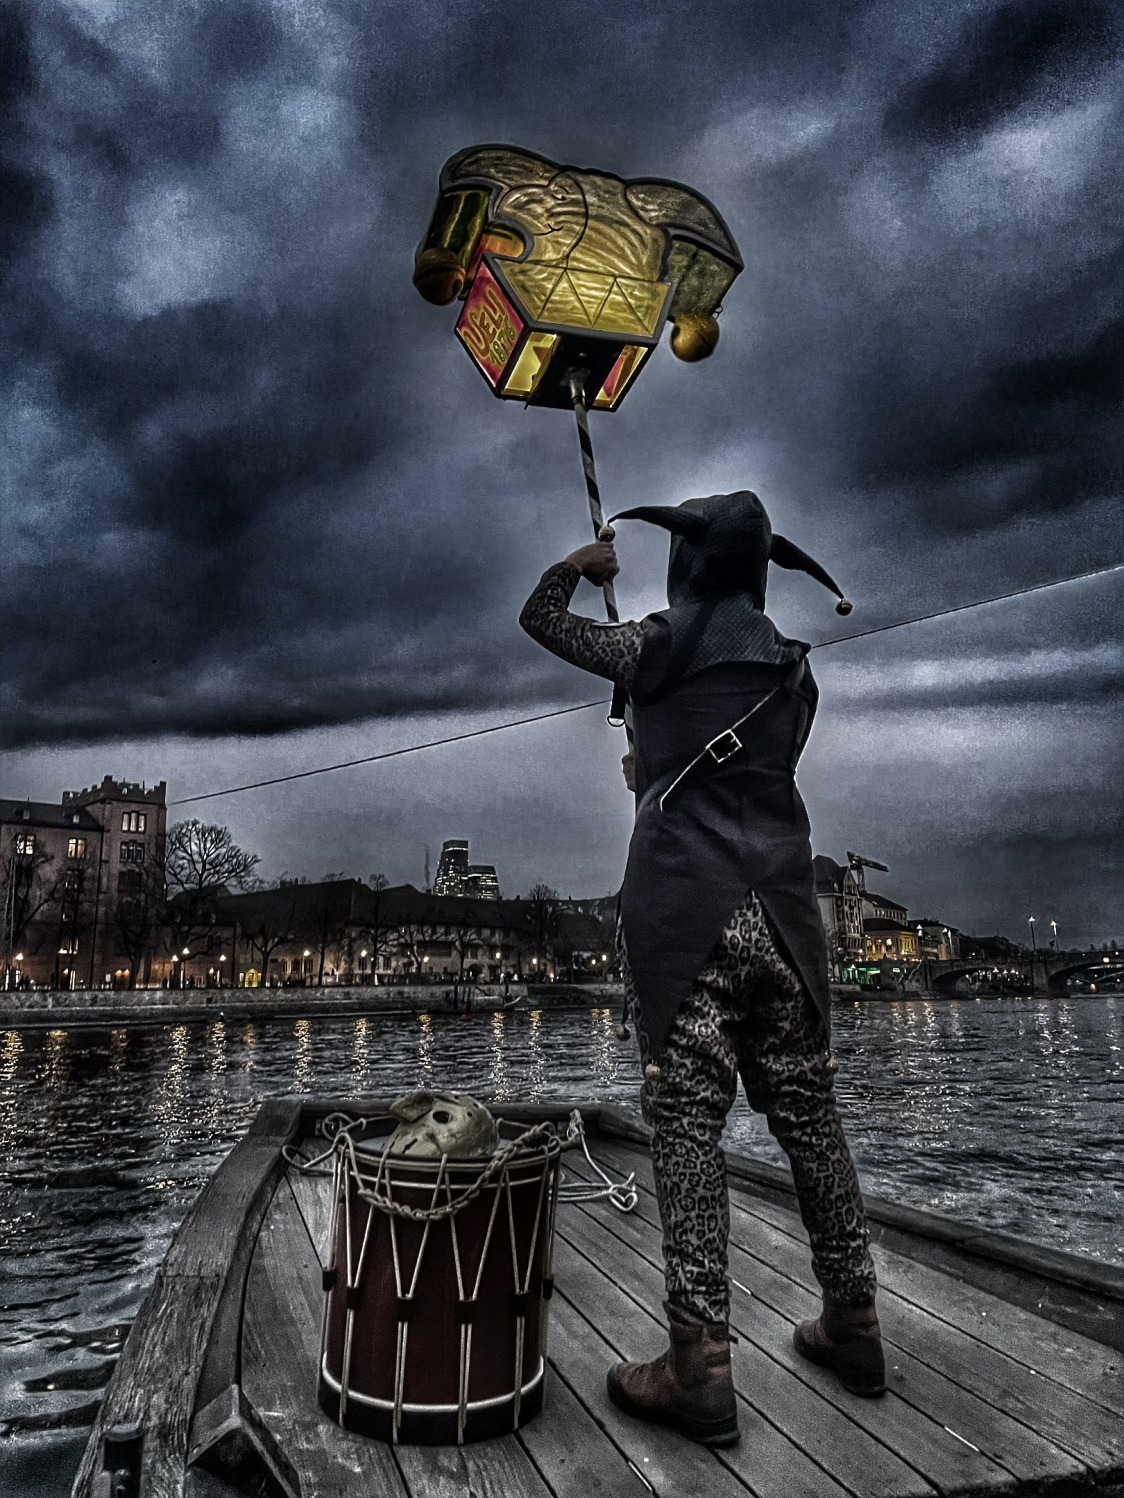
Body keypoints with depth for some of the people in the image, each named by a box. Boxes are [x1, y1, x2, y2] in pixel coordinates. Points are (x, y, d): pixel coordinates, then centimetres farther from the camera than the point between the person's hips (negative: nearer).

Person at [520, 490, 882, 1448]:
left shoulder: (657, 646, 2)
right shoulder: (793, 669, 15)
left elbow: (541, 619, 16)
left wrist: (581, 562, 36)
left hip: (683, 908, -5)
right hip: (781, 904, 5)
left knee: (689, 1121, -3)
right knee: (807, 1112, 13)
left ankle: (701, 1366, -2)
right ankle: (853, 1327, 25)